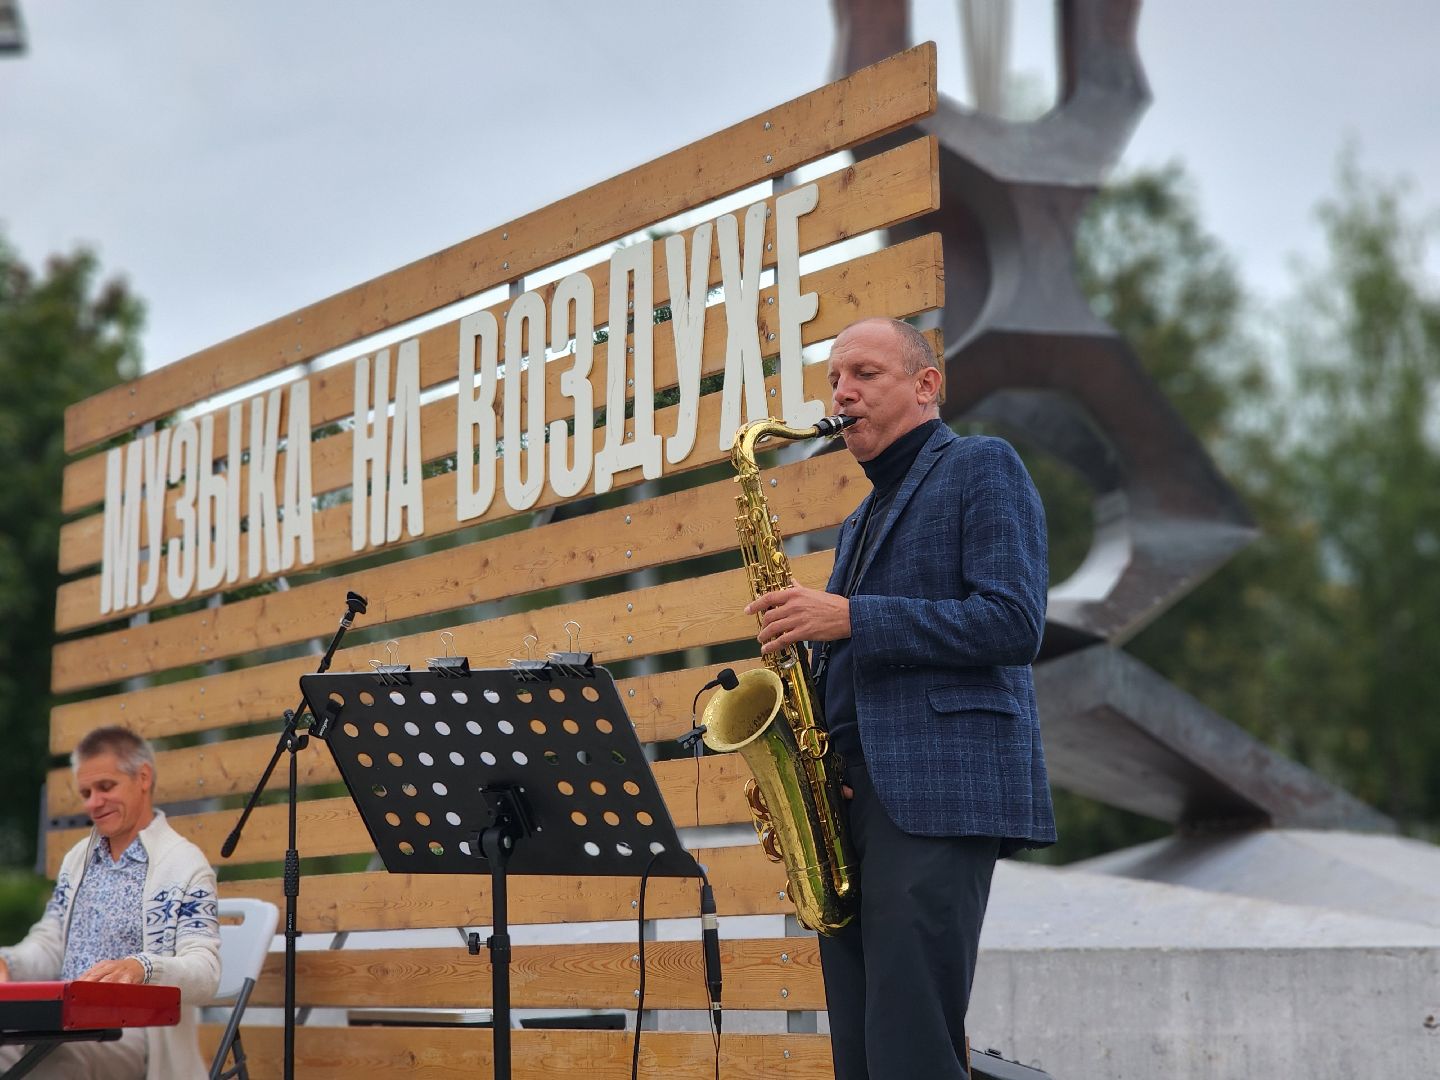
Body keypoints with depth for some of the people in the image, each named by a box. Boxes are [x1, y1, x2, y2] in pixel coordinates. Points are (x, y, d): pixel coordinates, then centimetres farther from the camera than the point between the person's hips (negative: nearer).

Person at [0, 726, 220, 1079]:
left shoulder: (186, 863, -2)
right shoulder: (77, 858, 22)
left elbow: (205, 974, -12)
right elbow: (49, 945, 20)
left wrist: (142, 967, -33)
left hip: (133, 1027, -5)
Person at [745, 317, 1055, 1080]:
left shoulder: (982, 467, 2)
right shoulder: (863, 520, 27)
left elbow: (1013, 622, -12)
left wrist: (848, 618, -14)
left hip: (938, 794, -8)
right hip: (853, 800, 8)